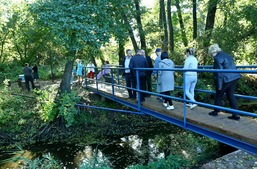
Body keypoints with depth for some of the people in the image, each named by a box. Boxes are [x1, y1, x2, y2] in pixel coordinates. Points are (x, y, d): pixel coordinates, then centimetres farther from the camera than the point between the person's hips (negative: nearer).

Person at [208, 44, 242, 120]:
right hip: (234, 77, 8)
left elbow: (219, 72, -16)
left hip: (226, 79, -8)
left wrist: (219, 85, -12)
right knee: (231, 95, 13)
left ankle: (216, 111, 23)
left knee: (219, 95, 9)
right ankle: (236, 114, 12)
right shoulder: (227, 55, 16)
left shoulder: (218, 58, -12)